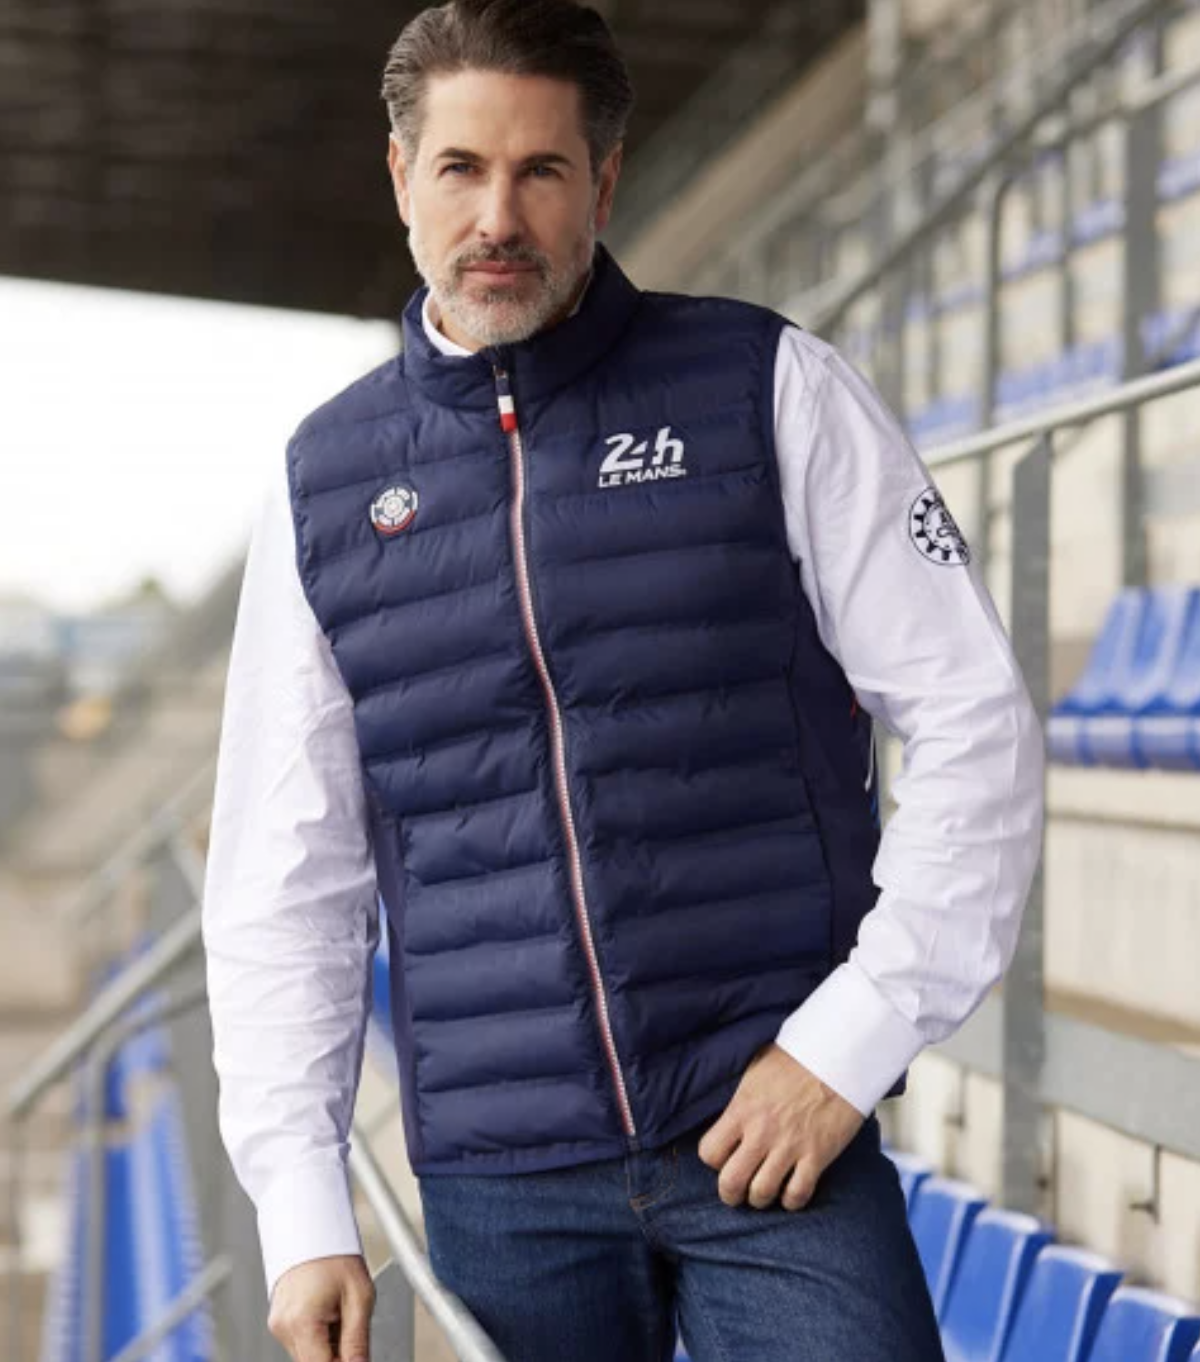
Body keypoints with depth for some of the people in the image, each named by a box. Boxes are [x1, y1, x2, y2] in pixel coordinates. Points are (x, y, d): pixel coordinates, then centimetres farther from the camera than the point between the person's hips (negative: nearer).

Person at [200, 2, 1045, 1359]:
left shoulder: (770, 391, 1)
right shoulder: (322, 481, 8)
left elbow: (973, 724, -1)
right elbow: (284, 878, 9)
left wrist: (850, 1041, -9)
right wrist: (301, 1216, 2)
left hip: (776, 1132, -2)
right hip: (499, 1184, 2)